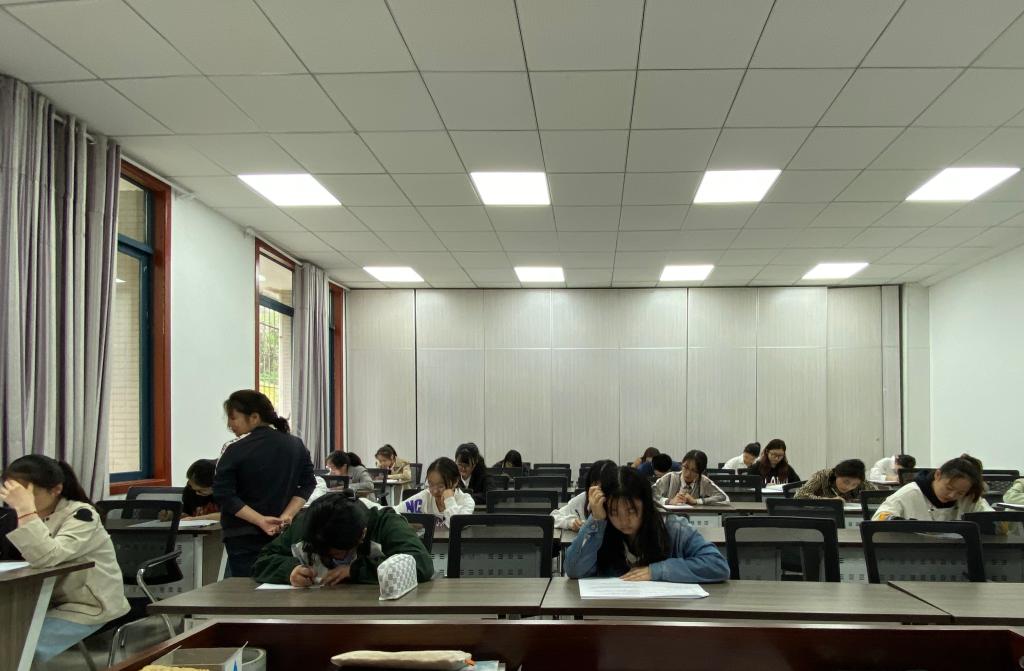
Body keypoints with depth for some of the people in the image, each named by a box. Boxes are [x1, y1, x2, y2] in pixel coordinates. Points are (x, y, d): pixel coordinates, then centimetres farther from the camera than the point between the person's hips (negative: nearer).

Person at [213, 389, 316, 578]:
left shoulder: (235, 451, -11)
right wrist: (286, 517, -6)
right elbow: (307, 484, 2)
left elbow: (223, 495, -15)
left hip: (244, 539, -4)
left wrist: (261, 520, -17)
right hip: (284, 535, 5)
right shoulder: (296, 445, 3)